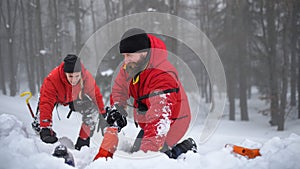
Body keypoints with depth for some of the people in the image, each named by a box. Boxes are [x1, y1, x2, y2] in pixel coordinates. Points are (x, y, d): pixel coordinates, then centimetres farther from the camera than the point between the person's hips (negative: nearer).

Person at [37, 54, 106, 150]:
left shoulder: (87, 77, -35)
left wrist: (103, 112, -10)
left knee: (92, 110, -20)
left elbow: (96, 95, -17)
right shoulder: (52, 79, -43)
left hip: (75, 98, 2)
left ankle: (83, 139, 0)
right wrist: (45, 128, -51)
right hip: (55, 97, -2)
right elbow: (46, 103, -44)